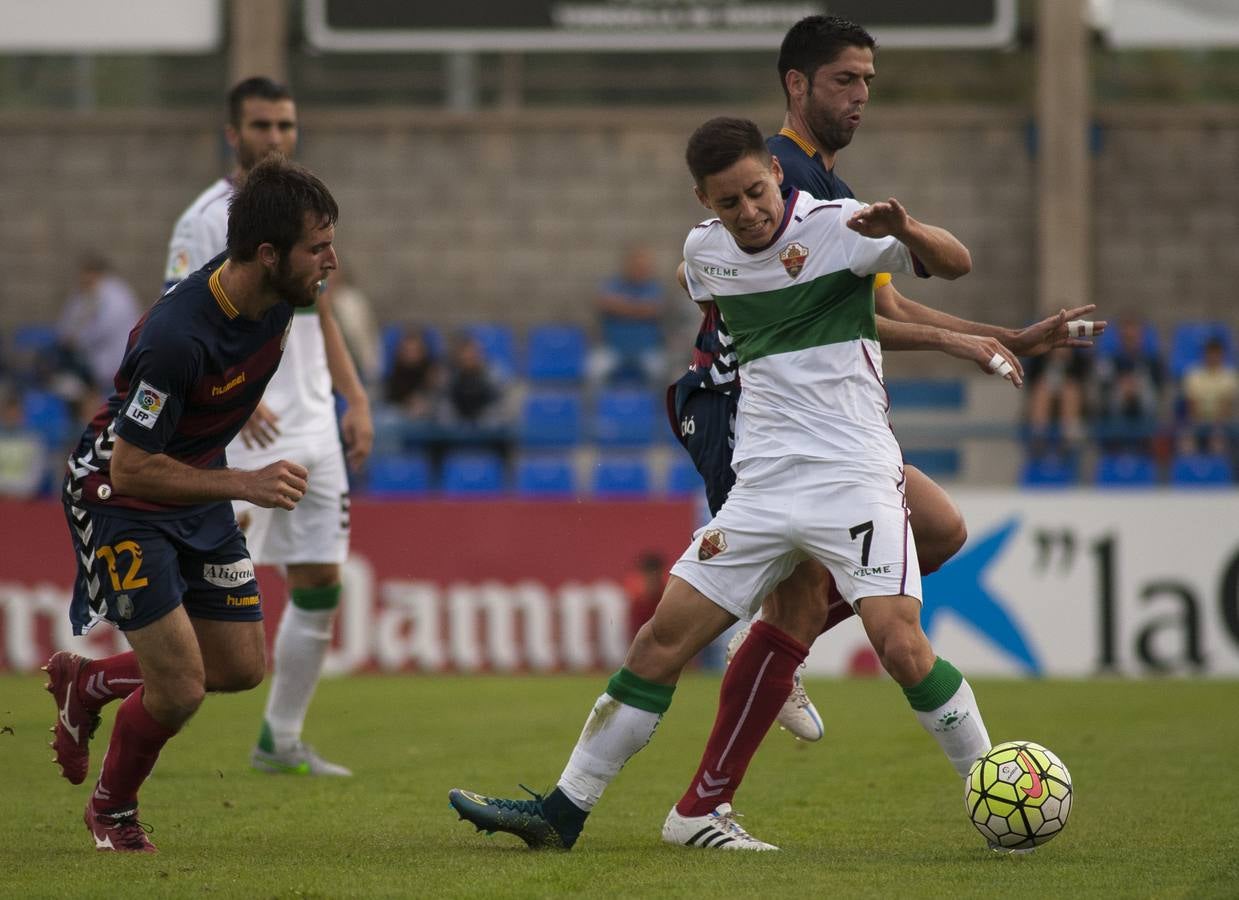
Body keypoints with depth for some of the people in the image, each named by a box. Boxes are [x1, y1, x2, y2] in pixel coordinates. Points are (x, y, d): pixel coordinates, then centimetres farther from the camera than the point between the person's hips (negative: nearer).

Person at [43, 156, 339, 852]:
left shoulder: (278, 297, -11)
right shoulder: (180, 337, -36)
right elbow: (129, 468, -29)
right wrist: (245, 484, -32)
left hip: (201, 490, 8)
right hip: (122, 498, -8)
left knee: (241, 668, 10)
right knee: (181, 690, -11)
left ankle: (86, 682, 35)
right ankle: (113, 810, 19)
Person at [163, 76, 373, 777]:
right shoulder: (206, 221, -7)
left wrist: (356, 399, 11)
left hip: (313, 429, 7)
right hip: (242, 433, -7)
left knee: (321, 587, 5)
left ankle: (282, 740, 15)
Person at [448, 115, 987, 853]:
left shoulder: (837, 227, -9)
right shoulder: (703, 250, 8)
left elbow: (957, 264, -17)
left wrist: (904, 230, -35)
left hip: (853, 477, -5)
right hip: (762, 482, 5)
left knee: (899, 643, -19)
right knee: (665, 636, 1)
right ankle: (564, 810, 6)